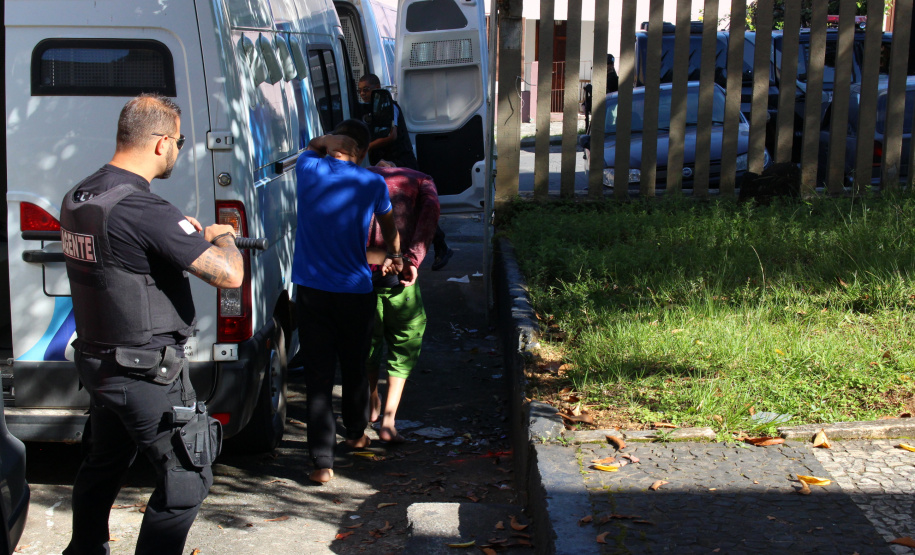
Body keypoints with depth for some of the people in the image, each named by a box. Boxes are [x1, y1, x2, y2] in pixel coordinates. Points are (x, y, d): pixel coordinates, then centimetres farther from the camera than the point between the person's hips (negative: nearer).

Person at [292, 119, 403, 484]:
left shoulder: (308, 169, -3)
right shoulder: (372, 184, -3)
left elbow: (311, 147, 25)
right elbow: (388, 224, 19)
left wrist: (328, 143, 14)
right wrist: (394, 255, 34)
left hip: (310, 290, 0)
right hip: (356, 292, 0)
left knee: (318, 375, 0)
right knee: (354, 368, 20)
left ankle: (322, 461, -3)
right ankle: (356, 434, 41)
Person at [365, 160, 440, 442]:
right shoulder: (420, 180, 18)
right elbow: (430, 210, -5)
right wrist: (414, 260, -13)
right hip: (399, 273, -2)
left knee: (368, 337, 24)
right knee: (404, 344, 14)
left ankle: (373, 405, 43)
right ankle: (388, 420, 4)